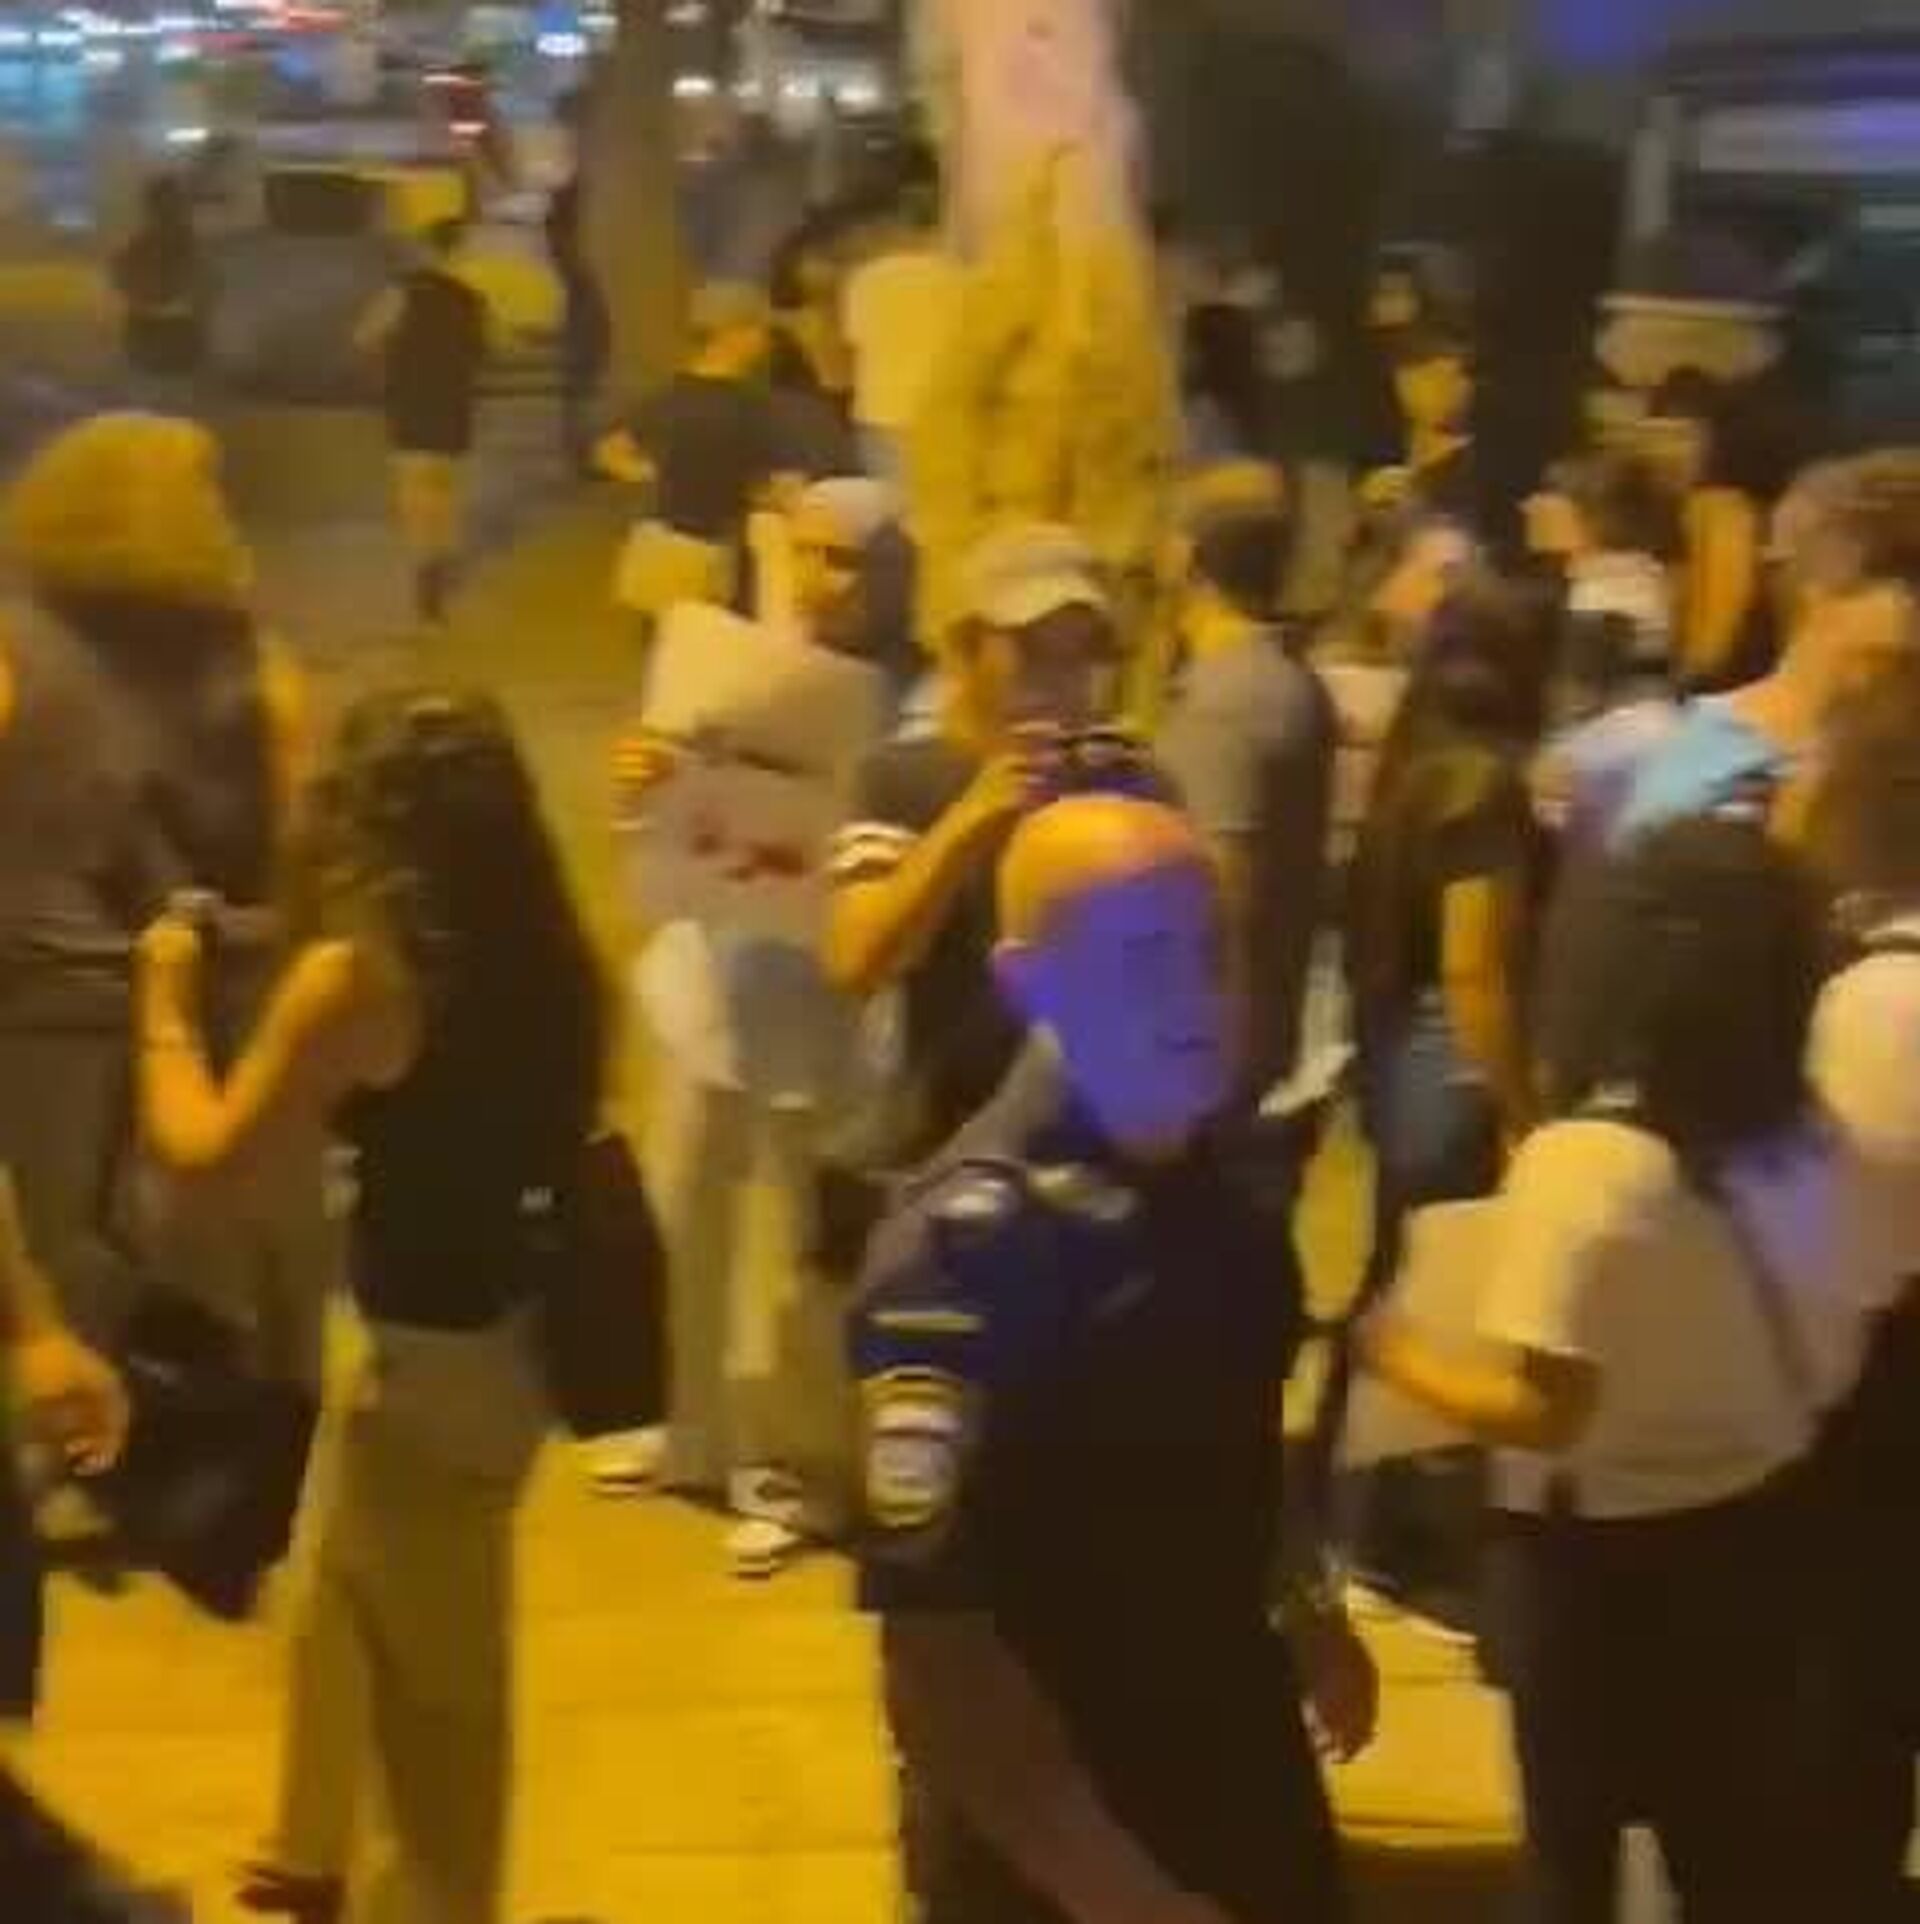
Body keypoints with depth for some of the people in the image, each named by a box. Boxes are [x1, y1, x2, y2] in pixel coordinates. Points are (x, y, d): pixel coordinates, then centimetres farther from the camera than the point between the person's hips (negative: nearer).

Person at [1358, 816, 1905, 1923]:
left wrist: (1401, 1358, -10)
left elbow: (1543, 1412, -25)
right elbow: (1845, 1355, 4)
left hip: (1601, 1556, -6)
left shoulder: (1582, 1161, -27)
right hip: (1768, 1533, 6)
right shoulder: (1814, 1147, -7)